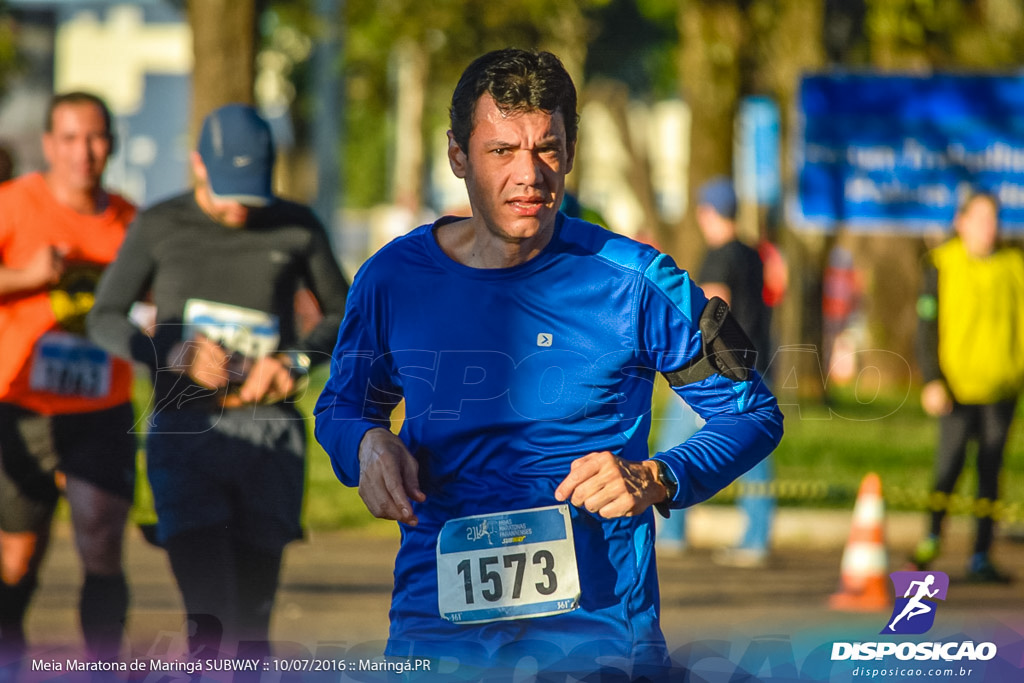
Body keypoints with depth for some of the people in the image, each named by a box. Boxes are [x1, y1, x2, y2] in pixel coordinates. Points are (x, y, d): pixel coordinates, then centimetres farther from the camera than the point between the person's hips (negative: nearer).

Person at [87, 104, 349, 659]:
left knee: (250, 629, 3)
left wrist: (295, 361, -2)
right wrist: (176, 355, -11)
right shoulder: (160, 227, 6)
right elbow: (105, 320, 8)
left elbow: (342, 315, 18)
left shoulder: (297, 228, 7)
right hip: (184, 430, -2)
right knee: (208, 623, -18)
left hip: (269, 432, 2)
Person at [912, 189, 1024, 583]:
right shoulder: (942, 265, -1)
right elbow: (927, 325, -2)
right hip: (957, 385, -3)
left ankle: (981, 557, 8)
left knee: (990, 471, 4)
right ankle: (932, 539, 9)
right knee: (950, 461, -11)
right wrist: (932, 381, -10)